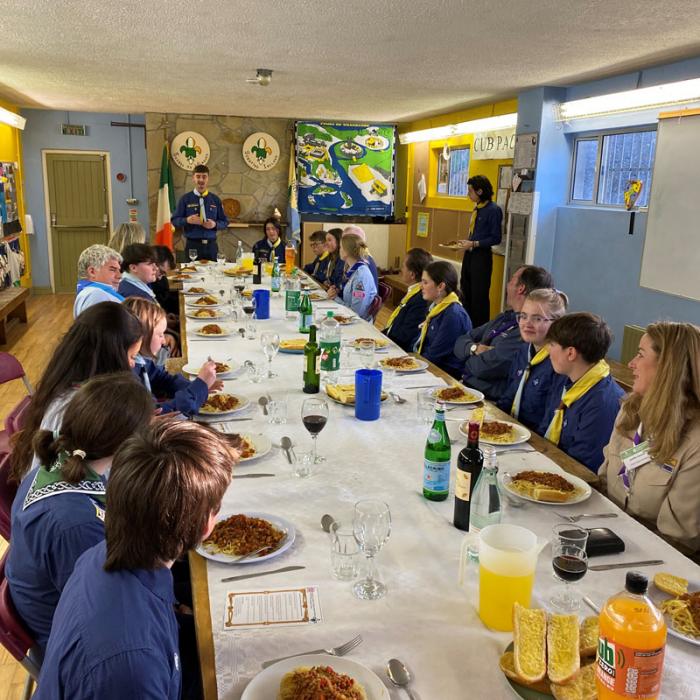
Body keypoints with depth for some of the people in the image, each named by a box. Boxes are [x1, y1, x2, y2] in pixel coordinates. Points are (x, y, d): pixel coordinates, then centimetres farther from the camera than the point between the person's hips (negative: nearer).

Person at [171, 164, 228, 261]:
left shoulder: (215, 199, 7)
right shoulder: (185, 198, 2)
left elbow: (224, 222, 9)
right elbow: (174, 220, 2)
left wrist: (215, 224, -11)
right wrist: (187, 220, -17)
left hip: (211, 245, 2)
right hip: (192, 245, -2)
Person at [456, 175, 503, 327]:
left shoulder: (494, 210, -14)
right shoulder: (477, 208, 9)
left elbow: (496, 239, -15)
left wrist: (474, 244, -18)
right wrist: (465, 242, 4)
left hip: (481, 256, -8)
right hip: (469, 255, 8)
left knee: (479, 296, 0)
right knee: (466, 293, 15)